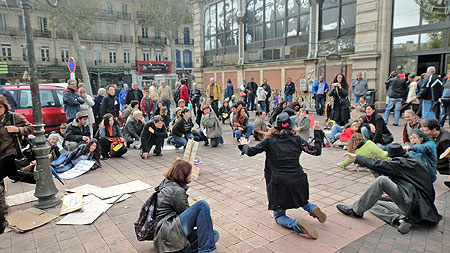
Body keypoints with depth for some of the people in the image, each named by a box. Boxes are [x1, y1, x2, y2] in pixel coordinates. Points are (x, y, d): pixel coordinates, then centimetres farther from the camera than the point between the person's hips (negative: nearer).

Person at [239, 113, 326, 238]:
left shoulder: (269, 141, -2)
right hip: (298, 181, 3)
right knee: (302, 201, 36)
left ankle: (296, 224, -14)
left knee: (279, 216, 14)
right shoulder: (296, 139, 2)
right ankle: (313, 209, 5)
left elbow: (251, 152, -1)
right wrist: (317, 132, 15)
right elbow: (316, 151, 4)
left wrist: (244, 145, 21)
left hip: (279, 184, -3)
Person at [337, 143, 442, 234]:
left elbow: (378, 165, -16)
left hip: (413, 206, -9)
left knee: (381, 180, -16)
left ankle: (355, 210, -12)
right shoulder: (415, 162, 18)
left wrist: (356, 158, -7)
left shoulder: (401, 163, -8)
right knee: (374, 204, 12)